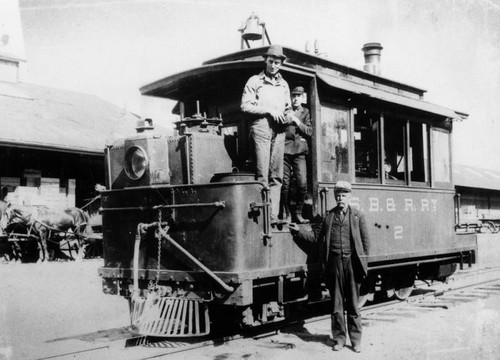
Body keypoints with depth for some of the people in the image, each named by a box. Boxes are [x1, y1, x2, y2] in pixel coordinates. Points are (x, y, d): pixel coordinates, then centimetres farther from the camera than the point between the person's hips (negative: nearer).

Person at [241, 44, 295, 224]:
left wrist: (289, 115, 5)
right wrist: (269, 111, -8)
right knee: (262, 173, -12)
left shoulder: (284, 84, 23)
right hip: (261, 127, -5)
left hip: (279, 130, 5)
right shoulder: (254, 81, 6)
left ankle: (273, 214, 1)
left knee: (277, 175, 0)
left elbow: (288, 108, 29)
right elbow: (245, 105, -3)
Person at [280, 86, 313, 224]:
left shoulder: (305, 112, 16)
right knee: (284, 184, -3)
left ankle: (297, 214, 3)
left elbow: (309, 132, 5)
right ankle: (284, 214, 11)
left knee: (302, 184, -10)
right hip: (284, 150, -1)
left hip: (299, 151, 1)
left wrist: (297, 121, -4)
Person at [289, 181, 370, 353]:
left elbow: (365, 240, 3)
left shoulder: (358, 215, 5)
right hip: (334, 261, 2)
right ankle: (339, 338, 17)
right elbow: (316, 235, 8)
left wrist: (363, 261, -2)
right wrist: (299, 231, -3)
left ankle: (356, 339, 13)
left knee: (353, 302, 4)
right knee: (336, 302, 7)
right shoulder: (329, 216, 9)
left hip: (352, 261, -2)